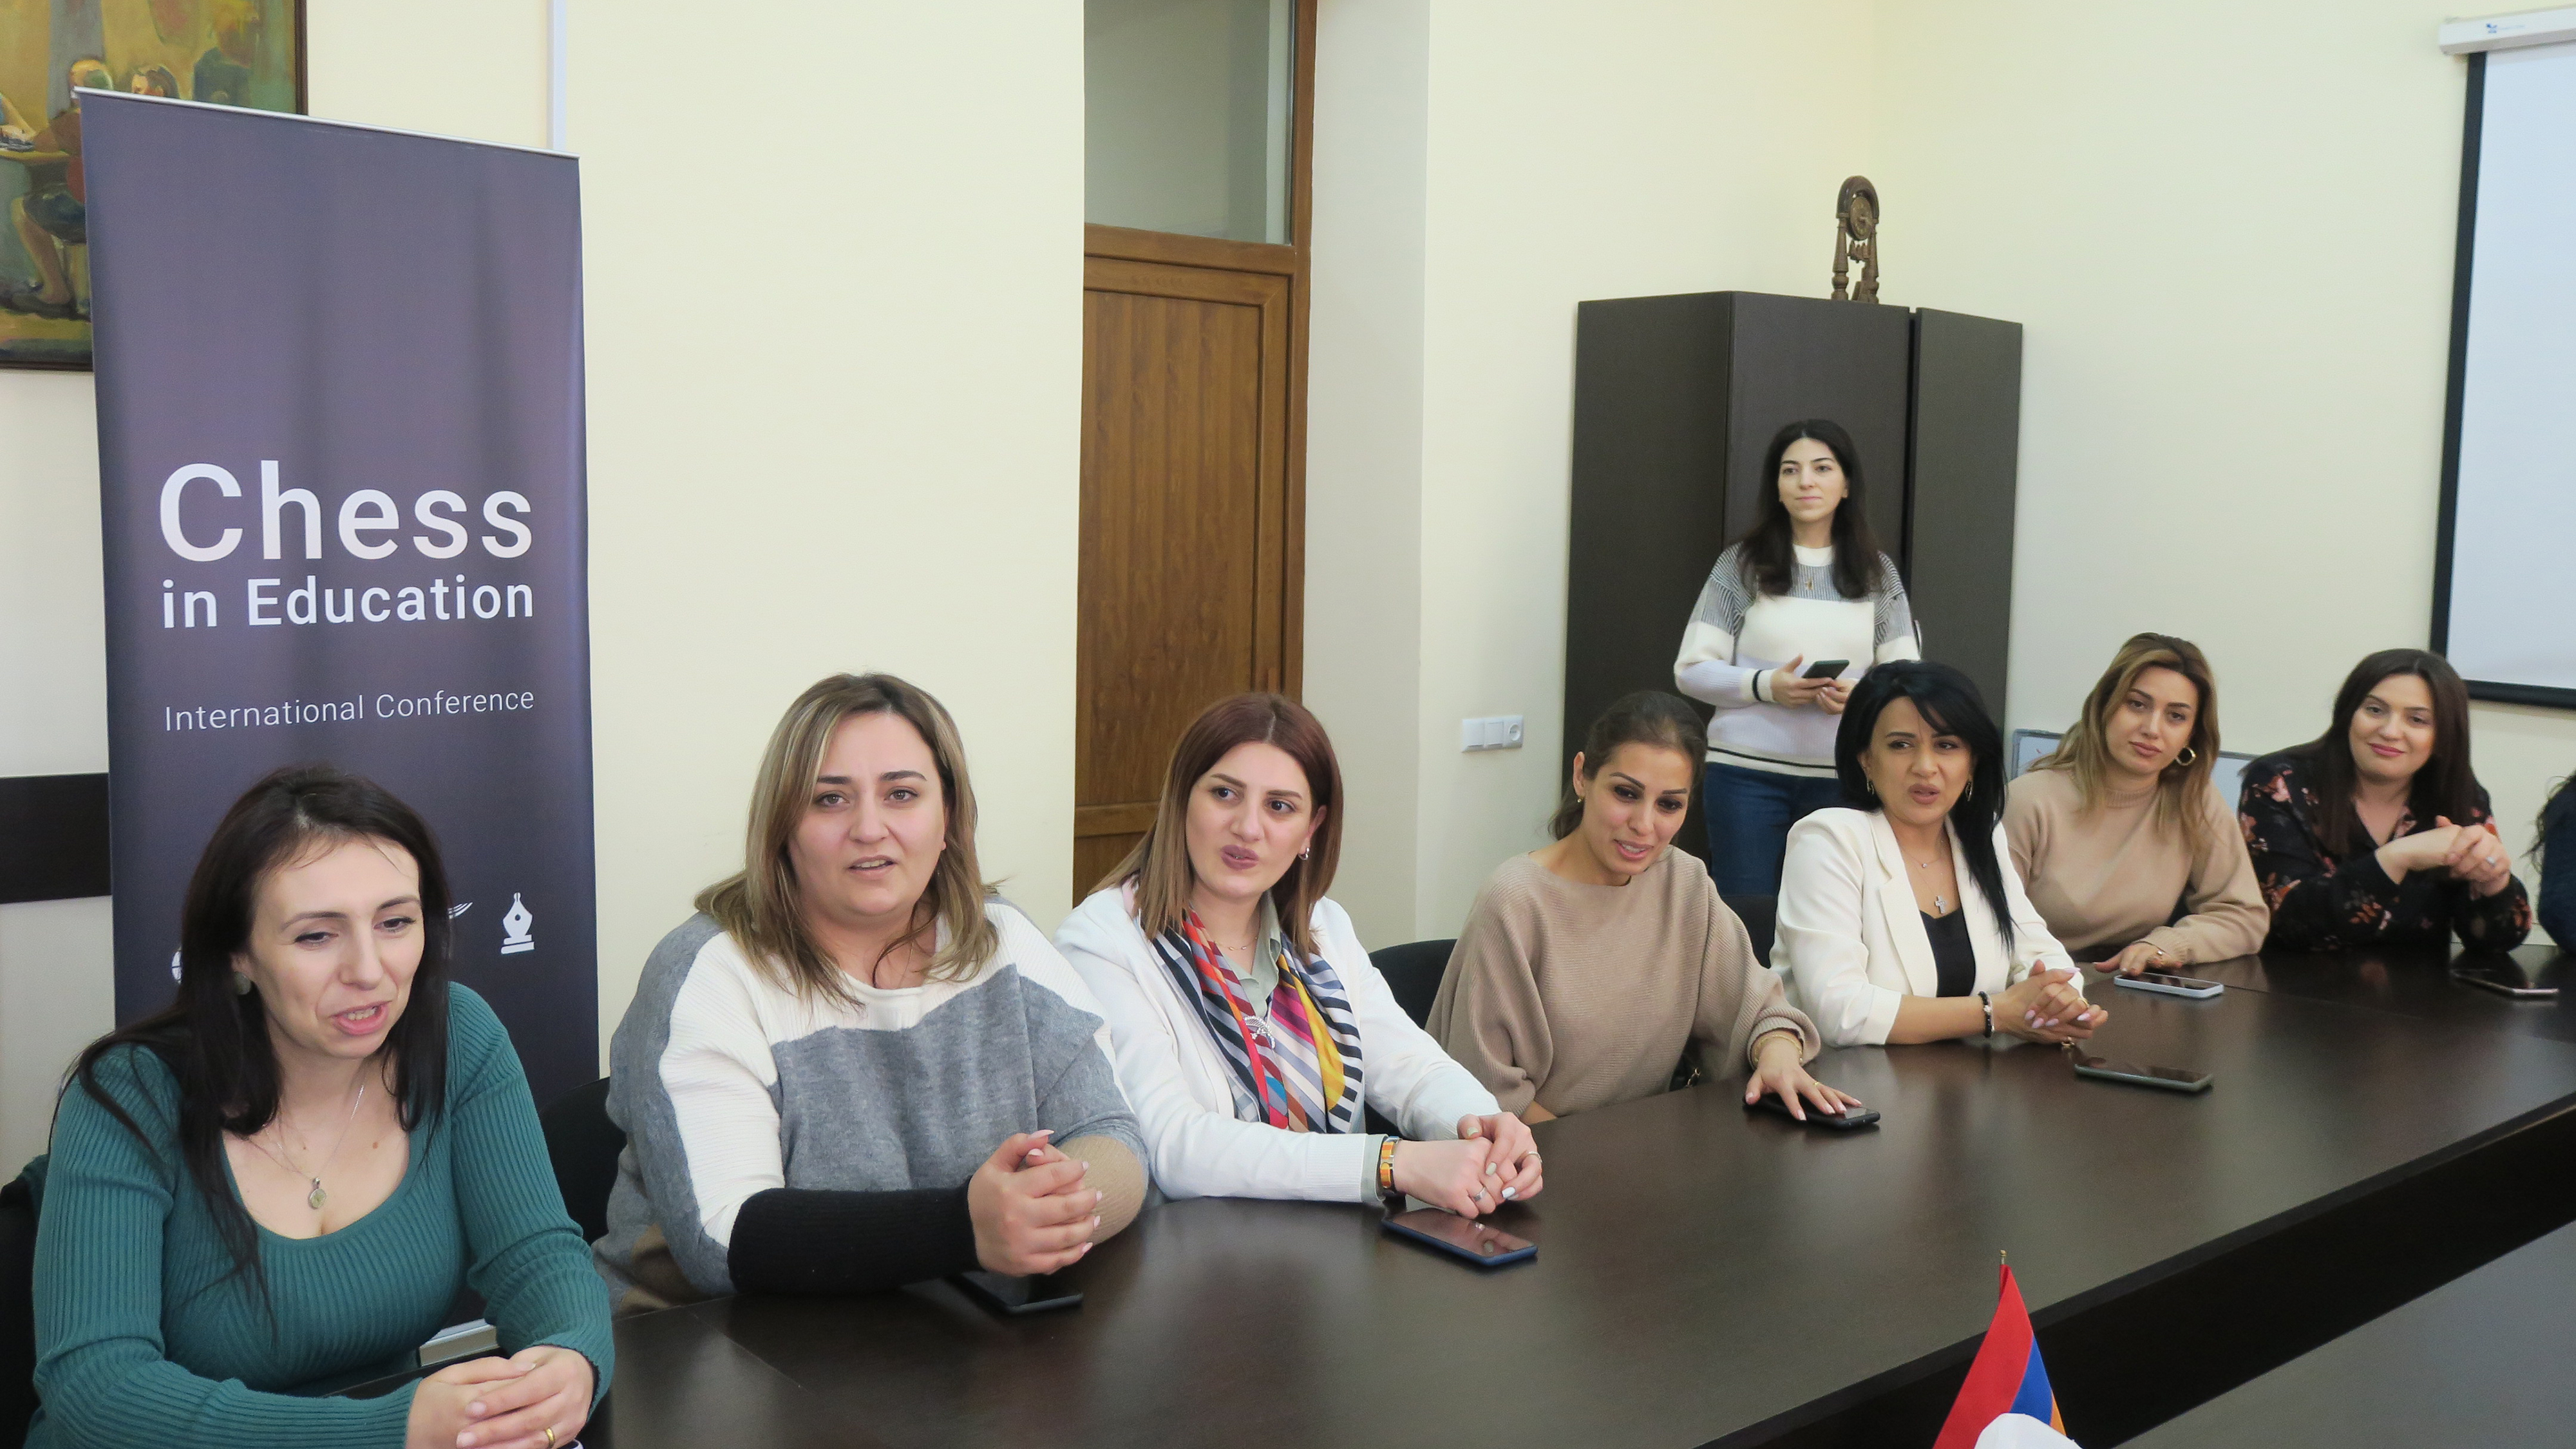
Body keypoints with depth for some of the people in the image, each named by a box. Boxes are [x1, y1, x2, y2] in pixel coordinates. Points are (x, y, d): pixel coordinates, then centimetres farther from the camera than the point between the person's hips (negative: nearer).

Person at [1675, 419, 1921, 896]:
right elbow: (1691, 670, 0)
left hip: (1840, 777, 2)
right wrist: (1765, 686, -17)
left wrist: (1862, 694, -14)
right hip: (1746, 771, -2)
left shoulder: (1877, 572, 9)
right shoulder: (1742, 563, 2)